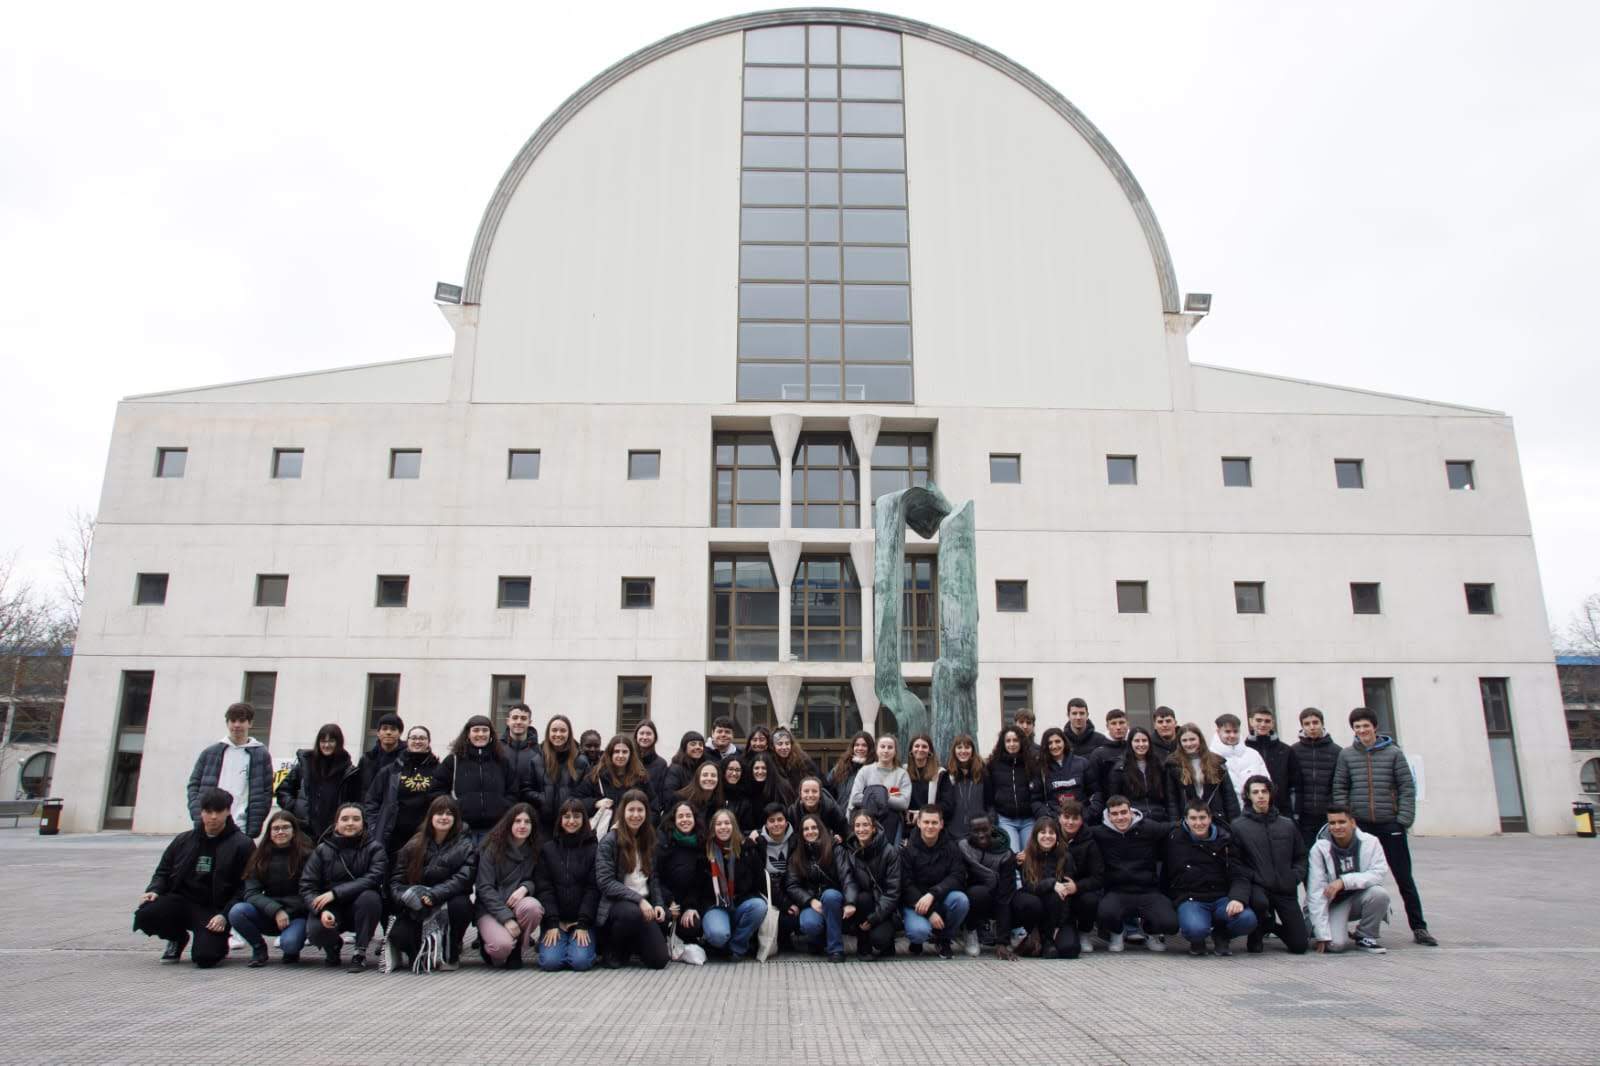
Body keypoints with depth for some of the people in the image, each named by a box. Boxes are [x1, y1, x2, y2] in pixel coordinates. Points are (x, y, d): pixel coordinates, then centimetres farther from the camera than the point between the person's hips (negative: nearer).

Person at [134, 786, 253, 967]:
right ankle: (178, 937, 9)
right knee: (145, 915, -26)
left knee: (205, 957, -26)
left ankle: (219, 941, 16)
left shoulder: (242, 845, -4)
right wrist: (154, 890, -3)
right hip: (181, 900, 4)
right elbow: (163, 871, 20)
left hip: (214, 911, -4)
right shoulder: (184, 840, 10)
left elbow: (247, 887, -7)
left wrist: (225, 915, -18)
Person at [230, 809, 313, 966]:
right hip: (268, 915, 3)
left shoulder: (305, 855, -7)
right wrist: (276, 910, -20)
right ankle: (259, 948, 2)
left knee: (289, 943, -33)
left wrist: (286, 913, -14)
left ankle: (292, 951, 7)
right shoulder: (260, 857, 2)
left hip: (296, 914, -3)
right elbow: (251, 893, -6)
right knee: (237, 912, -25)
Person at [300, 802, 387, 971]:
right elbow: (306, 886, -6)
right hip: (331, 910, 1)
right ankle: (333, 946, 10)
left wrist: (335, 893, -27)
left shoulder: (374, 848, -3)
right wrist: (322, 911, -26)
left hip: (360, 910, -1)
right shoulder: (322, 850, 2)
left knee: (369, 897, -32)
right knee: (317, 930, -29)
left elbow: (373, 879, -19)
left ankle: (360, 952, -12)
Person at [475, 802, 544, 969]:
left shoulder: (534, 850, 3)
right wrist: (507, 918, -22)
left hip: (518, 904, 3)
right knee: (502, 945, -32)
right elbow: (484, 888, -12)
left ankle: (518, 949, -6)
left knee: (532, 906, -33)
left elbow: (537, 882, 9)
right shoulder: (492, 848, -7)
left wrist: (525, 887, -17)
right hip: (491, 907, -3)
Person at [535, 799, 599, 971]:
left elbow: (593, 889, -3)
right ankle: (562, 942, 11)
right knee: (550, 961, -20)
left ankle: (578, 942, 11)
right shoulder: (547, 849, 6)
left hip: (583, 920, -1)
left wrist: (583, 924, -13)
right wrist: (552, 924, -11)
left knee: (580, 961, -21)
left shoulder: (593, 849, 2)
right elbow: (544, 888, -1)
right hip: (554, 920, 1)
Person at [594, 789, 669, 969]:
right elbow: (605, 882, -16)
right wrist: (638, 899, -23)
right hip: (616, 903, -5)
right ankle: (613, 951, -8)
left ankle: (630, 944, 23)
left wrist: (658, 904, -2)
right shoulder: (609, 841, -9)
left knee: (659, 960, -11)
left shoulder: (648, 840, 11)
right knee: (633, 912, -40)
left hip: (644, 904, 5)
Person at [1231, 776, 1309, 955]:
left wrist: (1295, 876, 2)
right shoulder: (1238, 826, -2)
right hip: (1257, 886, -3)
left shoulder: (1287, 825, 10)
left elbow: (1300, 856, 18)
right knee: (1260, 901, -40)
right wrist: (1250, 876, -18)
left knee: (1299, 945, -1)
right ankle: (1256, 936, -5)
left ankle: (1272, 925, 34)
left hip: (1286, 889, 4)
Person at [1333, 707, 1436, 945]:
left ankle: (1419, 927, 14)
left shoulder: (1393, 752, 2)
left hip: (1390, 825, -1)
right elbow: (1339, 789, 4)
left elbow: (1407, 788, -1)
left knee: (1404, 877, 4)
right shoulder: (1346, 755, 4)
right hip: (1359, 826, 1)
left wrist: (1404, 819, -9)